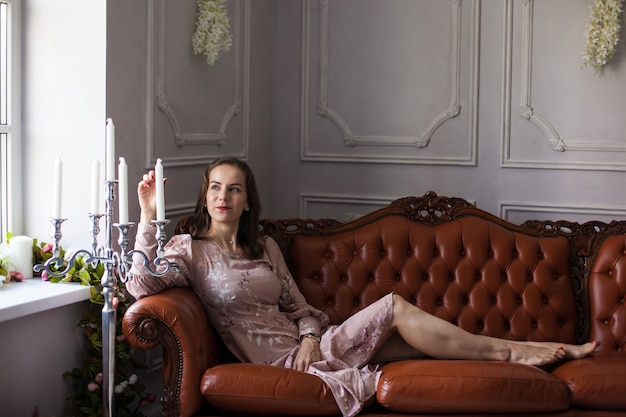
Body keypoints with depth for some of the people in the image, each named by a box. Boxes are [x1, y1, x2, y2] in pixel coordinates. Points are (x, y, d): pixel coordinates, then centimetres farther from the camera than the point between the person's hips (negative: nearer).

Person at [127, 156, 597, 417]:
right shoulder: (189, 249, -2)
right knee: (395, 307, -18)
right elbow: (142, 284, -21)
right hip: (280, 360, -6)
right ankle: (508, 349, -9)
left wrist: (310, 338, -7)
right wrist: (148, 215, -28)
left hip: (304, 347, 6)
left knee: (415, 338, -11)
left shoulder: (264, 248, 16)